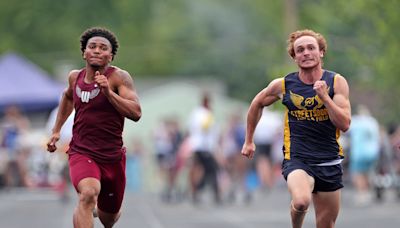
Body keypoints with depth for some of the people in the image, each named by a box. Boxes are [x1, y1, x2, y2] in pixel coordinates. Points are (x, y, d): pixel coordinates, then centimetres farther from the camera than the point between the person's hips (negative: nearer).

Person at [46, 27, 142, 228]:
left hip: (112, 156, 0)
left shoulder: (119, 77, -11)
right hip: (81, 153, 0)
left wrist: (108, 92, -31)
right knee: (88, 194, -33)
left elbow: (136, 113, -23)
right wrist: (56, 130, 26)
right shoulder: (75, 77, 3)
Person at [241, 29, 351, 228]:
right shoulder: (283, 85, -2)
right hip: (297, 159, -2)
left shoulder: (336, 82, -3)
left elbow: (344, 124, -10)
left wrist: (324, 96, -21)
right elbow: (257, 104, 17)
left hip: (329, 163, 2)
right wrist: (249, 141, 23)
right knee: (302, 201, -32)